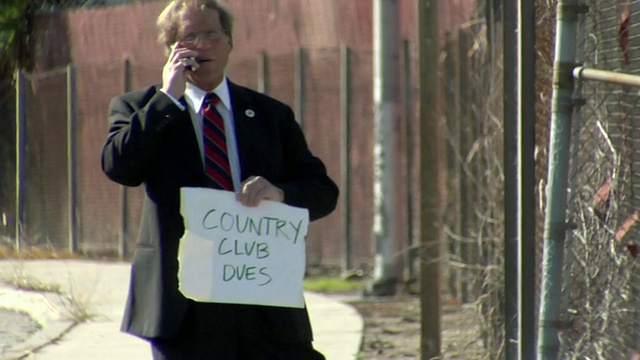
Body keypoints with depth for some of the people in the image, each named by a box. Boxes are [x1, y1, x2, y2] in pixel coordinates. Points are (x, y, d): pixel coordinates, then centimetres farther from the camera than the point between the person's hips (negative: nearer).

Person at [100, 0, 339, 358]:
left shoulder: (271, 114, 15)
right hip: (186, 306, -2)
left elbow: (323, 191, 11)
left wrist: (281, 192, -11)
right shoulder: (139, 109, 9)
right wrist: (168, 97, -8)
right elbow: (118, 165, -10)